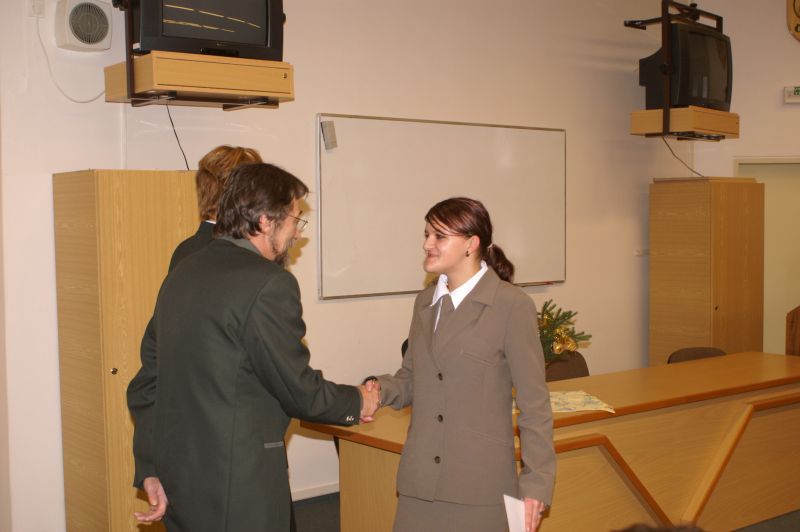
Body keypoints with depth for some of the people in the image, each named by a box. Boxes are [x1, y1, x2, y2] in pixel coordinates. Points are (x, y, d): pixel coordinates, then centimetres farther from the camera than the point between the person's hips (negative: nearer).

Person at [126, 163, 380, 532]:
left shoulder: (182, 273, 7)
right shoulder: (270, 284, -17)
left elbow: (145, 384, 9)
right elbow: (298, 390, -12)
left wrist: (150, 470, 13)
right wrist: (357, 403, 6)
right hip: (237, 492, -8)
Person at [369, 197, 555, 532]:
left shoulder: (512, 306, -9)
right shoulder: (425, 301, 10)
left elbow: (534, 404, -8)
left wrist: (536, 483, -9)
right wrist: (381, 388, -5)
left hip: (480, 486, -5)